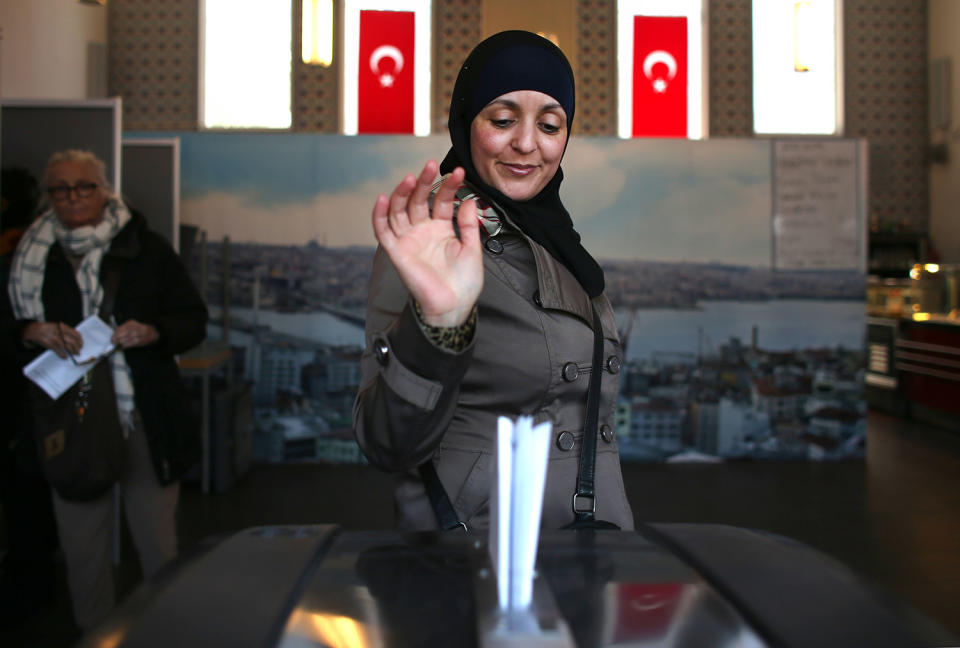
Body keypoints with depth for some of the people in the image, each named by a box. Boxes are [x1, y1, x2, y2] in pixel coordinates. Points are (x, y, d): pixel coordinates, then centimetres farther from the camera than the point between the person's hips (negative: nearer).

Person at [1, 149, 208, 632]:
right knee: (80, 546, 11)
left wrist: (152, 333, -16)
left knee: (157, 545, 7)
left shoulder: (146, 249, 2)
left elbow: (193, 320, 4)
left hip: (145, 423, -1)